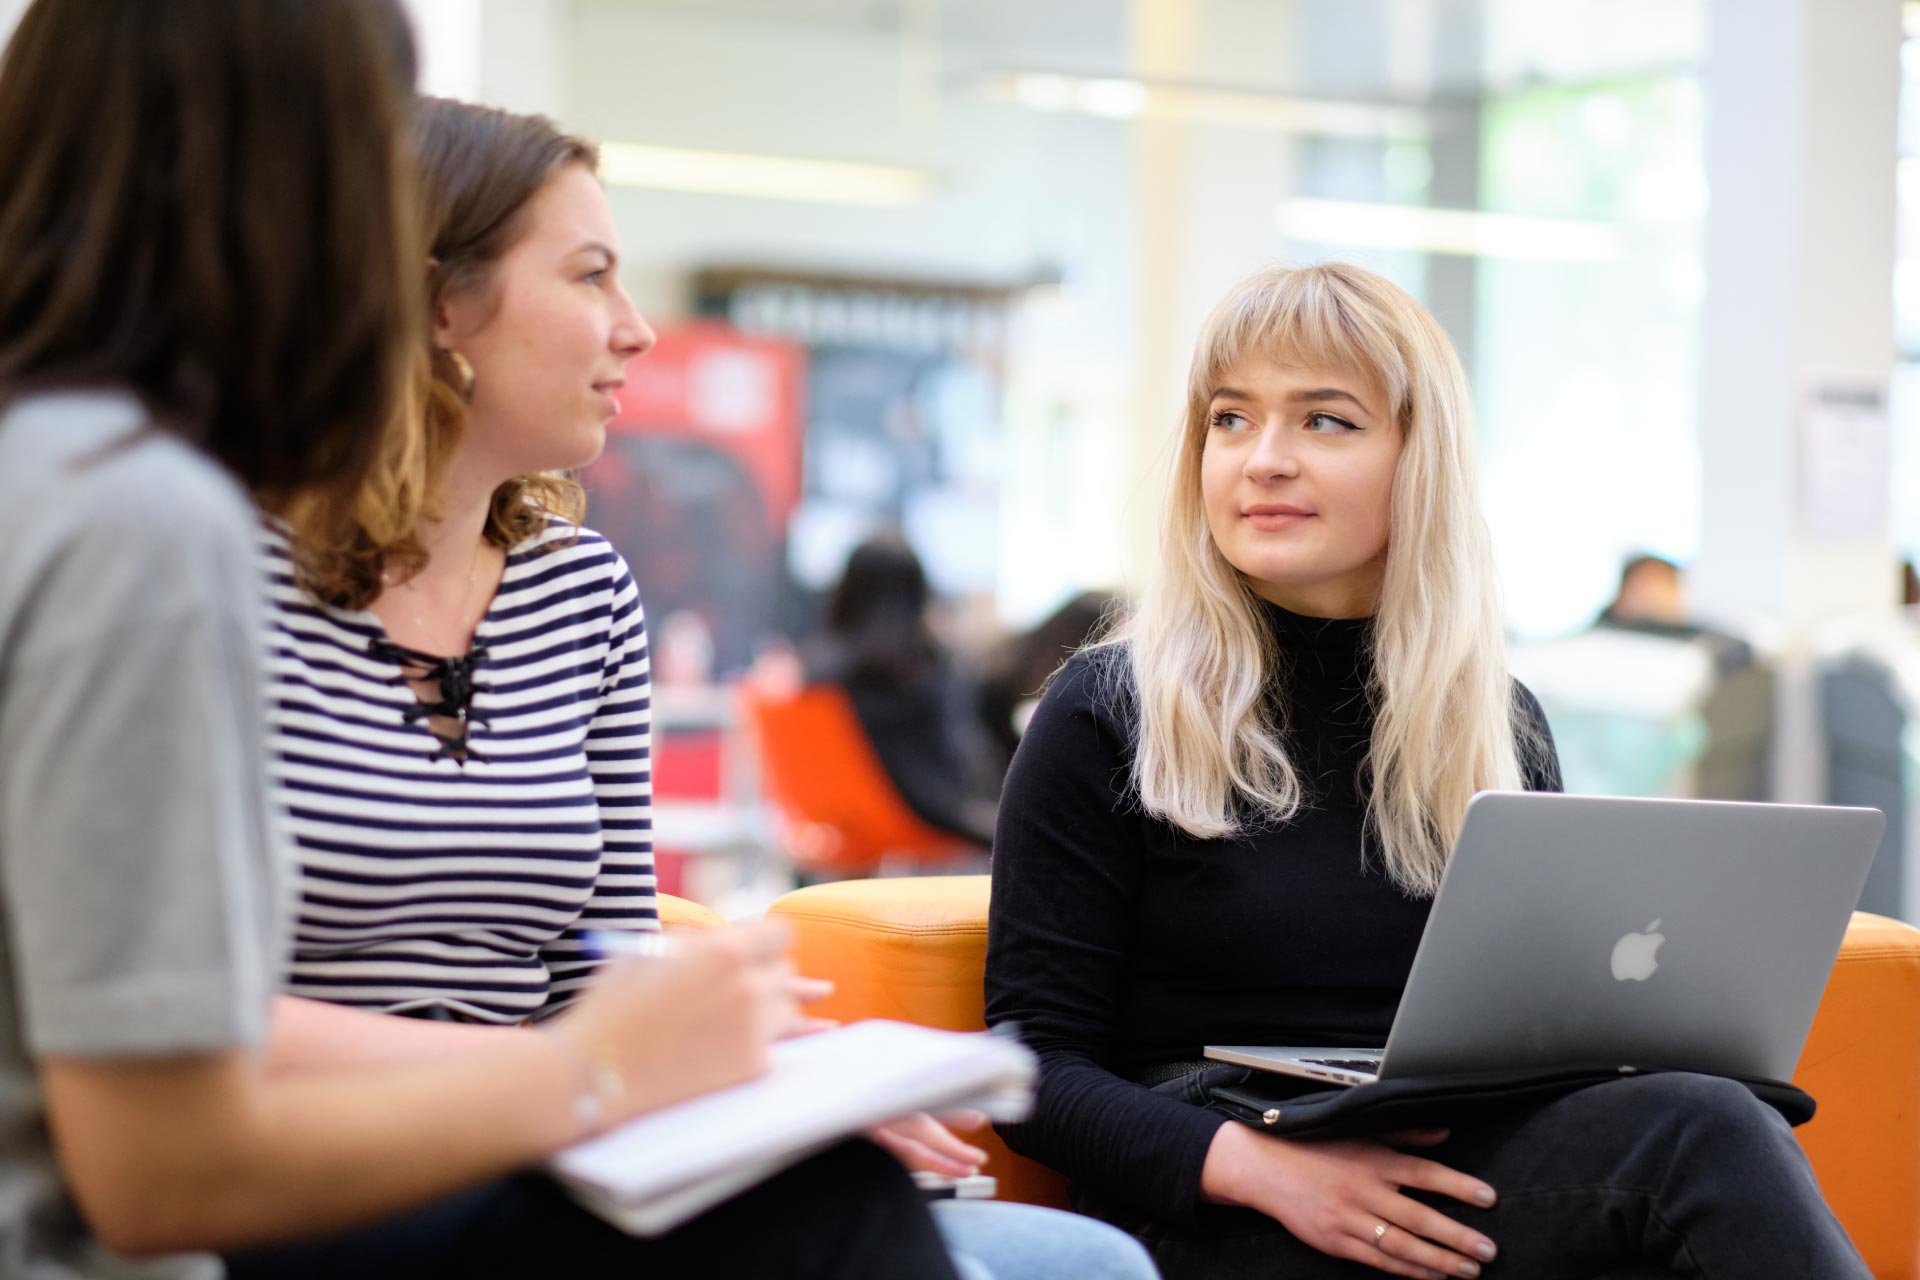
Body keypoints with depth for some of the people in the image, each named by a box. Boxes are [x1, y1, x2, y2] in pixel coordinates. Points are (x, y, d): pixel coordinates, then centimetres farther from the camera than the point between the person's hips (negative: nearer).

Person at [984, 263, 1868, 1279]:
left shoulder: (1499, 728, 14)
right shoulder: (1107, 718, 1)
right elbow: (1038, 1067, -3)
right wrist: (1254, 1161, -22)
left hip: (1460, 1187, 4)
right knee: (1700, 1136, -29)